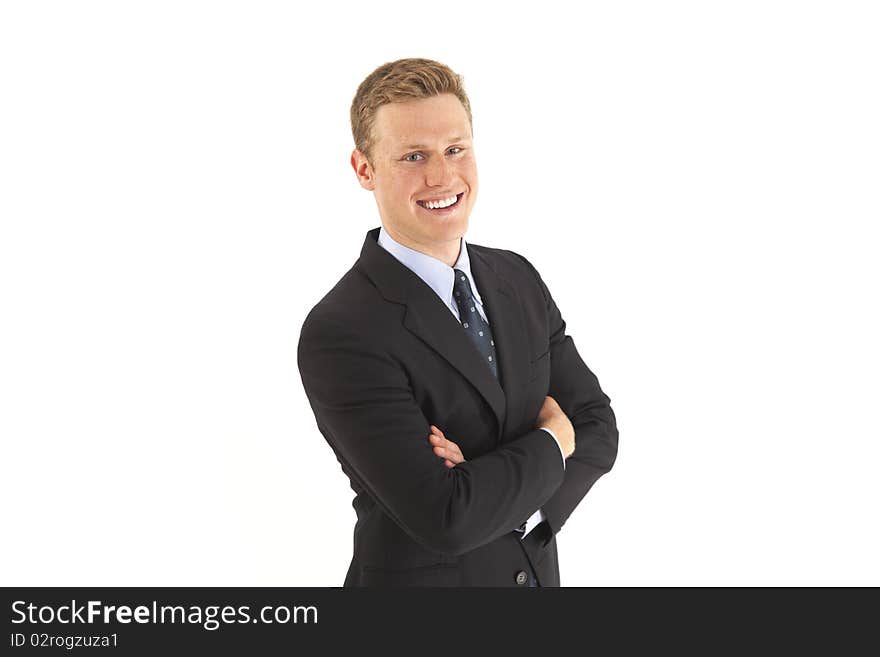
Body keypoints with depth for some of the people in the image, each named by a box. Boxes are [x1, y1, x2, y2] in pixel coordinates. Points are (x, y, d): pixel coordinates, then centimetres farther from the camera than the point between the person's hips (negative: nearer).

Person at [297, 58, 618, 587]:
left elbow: (598, 428, -3)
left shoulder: (519, 279, -3)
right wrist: (552, 441, -14)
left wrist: (505, 500, -20)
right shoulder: (338, 334, -24)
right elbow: (445, 519, -28)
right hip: (422, 578, -5)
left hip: (537, 569, 5)